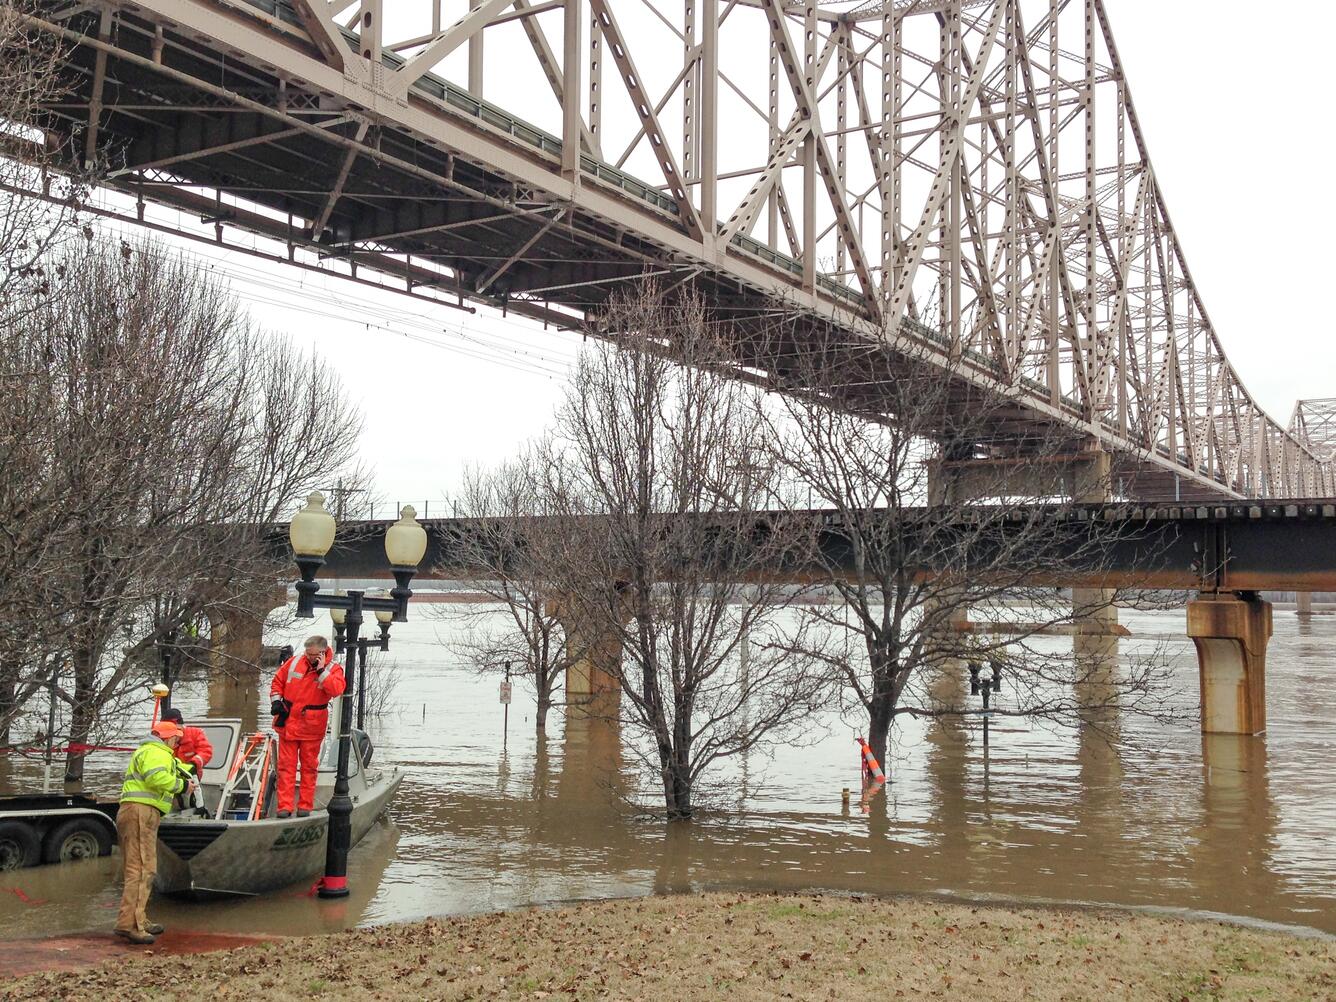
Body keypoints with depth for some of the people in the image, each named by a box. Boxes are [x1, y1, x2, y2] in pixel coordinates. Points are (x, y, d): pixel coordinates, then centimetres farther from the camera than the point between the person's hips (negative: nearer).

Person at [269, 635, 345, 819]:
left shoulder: (333, 668, -5)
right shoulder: (294, 662, 2)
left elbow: (337, 690, -23)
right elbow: (278, 681, 14)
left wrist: (321, 670, -23)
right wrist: (276, 701, 2)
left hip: (312, 727, -2)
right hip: (288, 722, 2)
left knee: (309, 766, 7)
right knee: (286, 765, 2)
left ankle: (305, 805, 15)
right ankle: (285, 805, 5)